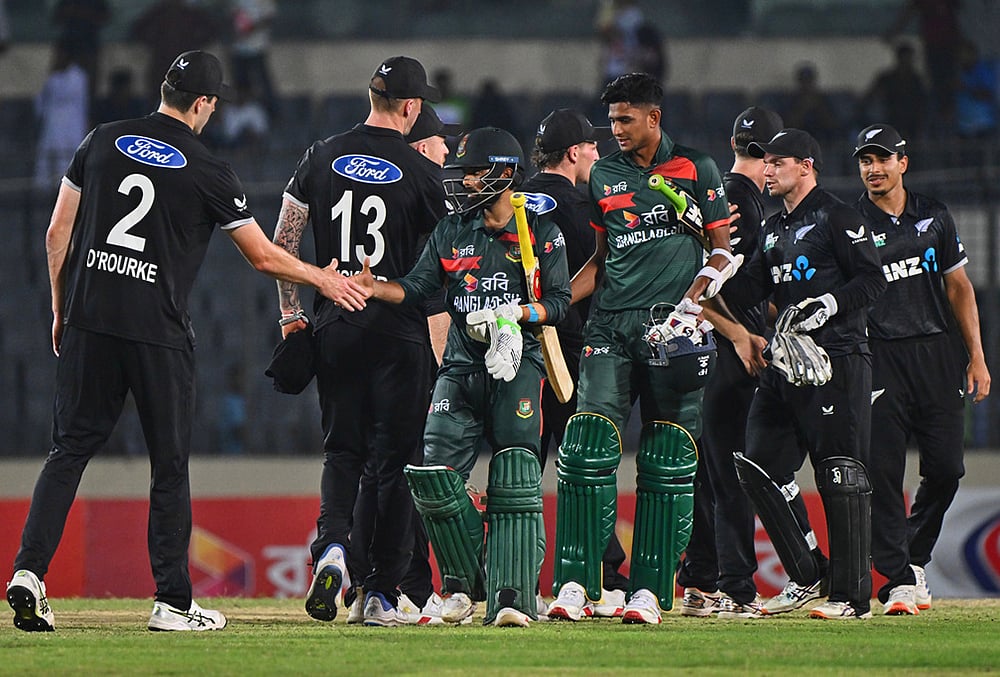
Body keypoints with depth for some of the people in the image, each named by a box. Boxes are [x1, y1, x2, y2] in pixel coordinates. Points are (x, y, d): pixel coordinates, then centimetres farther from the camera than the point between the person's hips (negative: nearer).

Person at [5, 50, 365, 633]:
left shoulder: (104, 143, 7)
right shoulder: (209, 173, -4)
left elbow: (58, 233, 9)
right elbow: (264, 257, 4)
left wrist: (61, 310, 18)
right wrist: (324, 279, 20)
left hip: (89, 322, 3)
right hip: (159, 332, -3)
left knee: (71, 449, 7)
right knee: (171, 464, 6)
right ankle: (172, 602, 7)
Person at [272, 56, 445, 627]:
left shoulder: (323, 159, 4)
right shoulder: (422, 173, -6)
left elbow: (283, 242, 7)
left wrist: (291, 311, 14)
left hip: (335, 327, 3)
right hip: (400, 331, -3)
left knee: (343, 450, 12)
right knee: (396, 457, 5)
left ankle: (333, 543, -16)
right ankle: (382, 592, 3)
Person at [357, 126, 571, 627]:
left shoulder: (541, 233, 2)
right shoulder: (452, 232, 13)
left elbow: (559, 303, 0)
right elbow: (417, 286, 6)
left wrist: (513, 314, -15)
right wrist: (372, 288, -10)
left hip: (517, 365, -4)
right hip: (461, 366, 4)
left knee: (514, 482, -13)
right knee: (434, 475, -9)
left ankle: (510, 595, -16)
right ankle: (468, 582, 7)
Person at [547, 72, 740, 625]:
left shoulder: (695, 169, 3)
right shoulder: (604, 176, 15)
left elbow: (722, 253, 4)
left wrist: (688, 306, -11)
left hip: (671, 330, -3)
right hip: (610, 325, 3)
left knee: (666, 464, -3)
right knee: (585, 453, -10)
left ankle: (650, 589, 2)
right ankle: (575, 583, -8)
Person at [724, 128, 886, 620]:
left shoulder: (835, 217, -4)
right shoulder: (774, 228, 21)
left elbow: (873, 280, -10)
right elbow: (749, 292, 16)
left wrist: (830, 304, -22)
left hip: (836, 362, -9)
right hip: (786, 362, 9)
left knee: (840, 477, -8)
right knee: (760, 468, 5)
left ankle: (851, 595, -7)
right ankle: (808, 578, 13)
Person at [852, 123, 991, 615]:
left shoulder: (933, 216, 11)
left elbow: (958, 287, 15)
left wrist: (976, 356, 10)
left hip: (937, 353, 3)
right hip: (880, 358, -3)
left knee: (945, 468, 2)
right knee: (883, 472, -7)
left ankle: (913, 559, 22)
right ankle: (899, 580, -5)